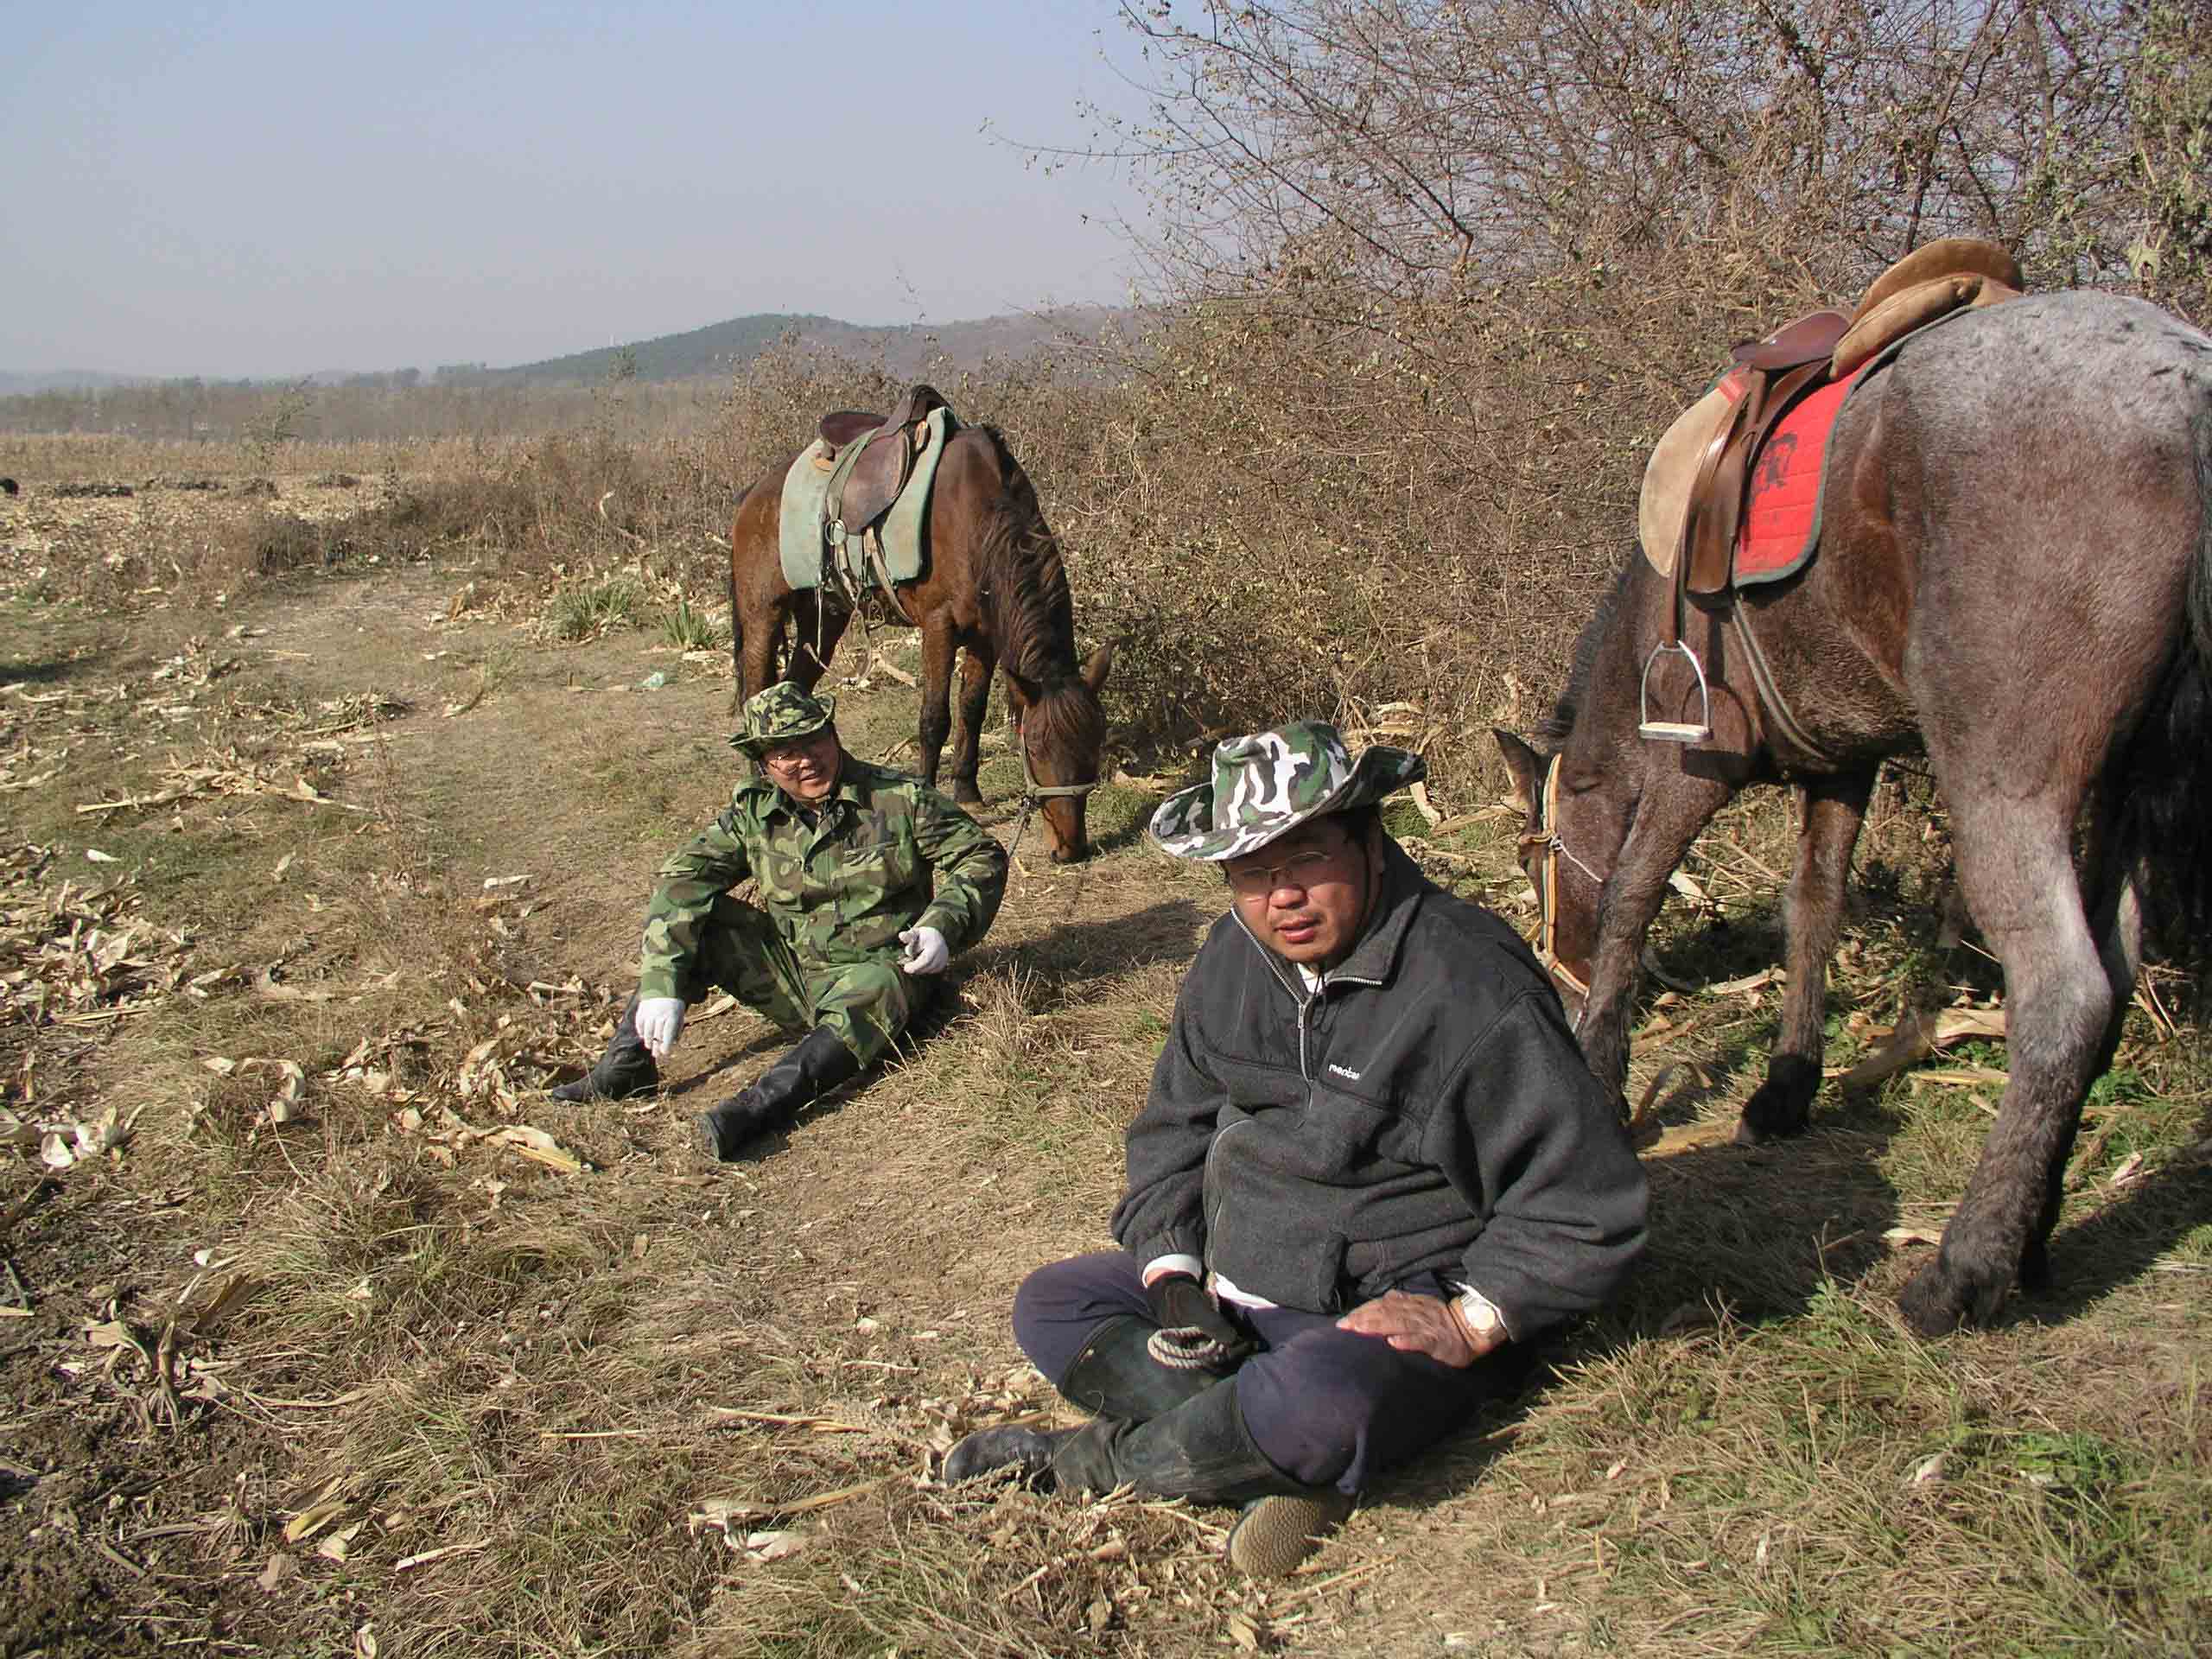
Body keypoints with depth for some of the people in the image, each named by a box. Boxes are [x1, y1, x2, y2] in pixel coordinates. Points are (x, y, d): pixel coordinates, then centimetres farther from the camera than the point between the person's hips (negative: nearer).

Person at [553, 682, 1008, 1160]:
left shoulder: (901, 798, -9)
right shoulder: (752, 812, -2)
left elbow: (982, 857, -4)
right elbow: (684, 879, -11)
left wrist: (942, 926, -22)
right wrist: (662, 985, -24)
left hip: (876, 965, -4)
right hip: (789, 969, 4)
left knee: (860, 1011, -38)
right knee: (692, 923, -13)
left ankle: (753, 1109, -58)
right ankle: (624, 1068, -14)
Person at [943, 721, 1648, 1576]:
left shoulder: (1471, 984, -20)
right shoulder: (1234, 959, 3)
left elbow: (1588, 1202, -17)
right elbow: (1172, 1126, 13)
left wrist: (1467, 1322, -22)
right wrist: (1174, 1274, -2)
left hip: (1390, 1311, -8)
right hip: (1236, 1283, 8)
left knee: (1315, 1405, -39)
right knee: (1048, 1305, 1)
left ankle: (1101, 1456, -10)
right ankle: (1277, 1461, -18)